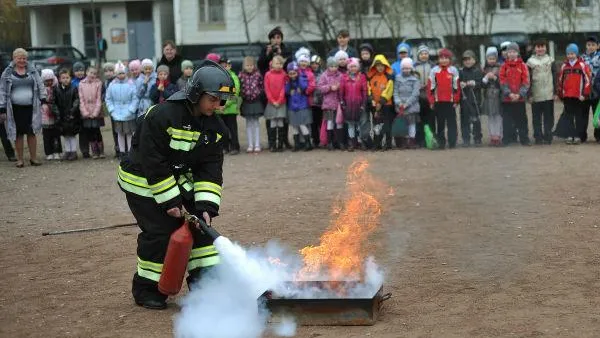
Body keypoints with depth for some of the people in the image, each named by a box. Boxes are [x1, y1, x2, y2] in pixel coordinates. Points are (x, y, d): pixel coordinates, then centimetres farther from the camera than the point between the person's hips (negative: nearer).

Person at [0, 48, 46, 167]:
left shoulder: (32, 71, 7)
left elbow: (40, 86, 10)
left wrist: (43, 100, -1)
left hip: (30, 108, 1)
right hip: (15, 108, -1)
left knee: (32, 133, 4)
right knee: (18, 134, 4)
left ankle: (33, 158, 13)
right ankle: (20, 159, 12)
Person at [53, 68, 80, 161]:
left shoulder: (74, 89, -5)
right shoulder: (57, 90, 2)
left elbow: (77, 101, -8)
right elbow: (54, 103, 1)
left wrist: (72, 111, -18)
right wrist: (57, 114, -8)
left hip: (72, 116, -3)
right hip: (62, 117, 3)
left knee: (72, 134, 3)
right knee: (65, 135, 11)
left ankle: (73, 151, 10)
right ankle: (67, 151, 20)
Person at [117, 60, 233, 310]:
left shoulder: (214, 127, -6)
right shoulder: (162, 116, -29)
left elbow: (210, 168, -7)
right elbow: (153, 163, -27)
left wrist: (206, 206, -19)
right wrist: (170, 202, -24)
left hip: (178, 181, 7)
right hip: (143, 182, -7)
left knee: (199, 224, 1)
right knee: (160, 231, -12)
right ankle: (146, 289, 5)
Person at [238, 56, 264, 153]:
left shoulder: (258, 75, -4)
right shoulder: (241, 75, -3)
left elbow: (262, 86, -2)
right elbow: (238, 88, -1)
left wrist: (259, 94, -10)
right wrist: (242, 95, -10)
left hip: (256, 101, -1)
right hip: (246, 102, 1)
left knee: (256, 123, 3)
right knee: (248, 123, 8)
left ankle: (257, 145, 7)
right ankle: (250, 145, 13)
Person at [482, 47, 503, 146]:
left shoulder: (500, 68, 1)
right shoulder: (485, 70, 8)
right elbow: (482, 85, 4)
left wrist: (494, 77, -16)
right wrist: (486, 77, -12)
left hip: (498, 96, -3)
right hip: (488, 97, 3)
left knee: (498, 116, -4)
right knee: (490, 118, 4)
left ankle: (498, 136, -1)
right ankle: (492, 137, 7)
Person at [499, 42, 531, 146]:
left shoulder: (523, 66, 2)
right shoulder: (504, 66, 4)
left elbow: (526, 81, -2)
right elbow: (502, 81, -1)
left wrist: (520, 94, -13)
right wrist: (509, 93, -13)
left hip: (520, 98, -1)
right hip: (507, 98, 1)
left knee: (522, 119, 3)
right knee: (507, 120, 3)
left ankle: (524, 139, 8)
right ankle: (507, 139, 9)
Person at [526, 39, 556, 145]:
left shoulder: (550, 60, 8)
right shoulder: (530, 61, 4)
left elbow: (554, 76, 9)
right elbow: (528, 79, 2)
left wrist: (555, 91, 2)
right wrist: (529, 94, -3)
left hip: (548, 94, 1)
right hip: (536, 95, -1)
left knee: (548, 117, 2)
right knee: (537, 117, 3)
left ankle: (548, 137, 7)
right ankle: (538, 137, 9)